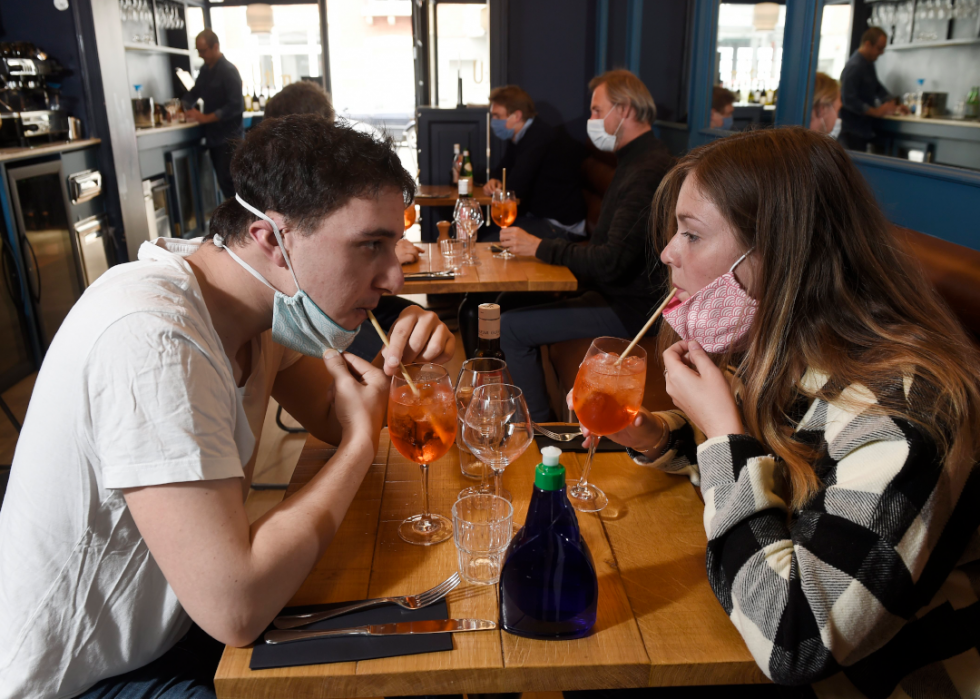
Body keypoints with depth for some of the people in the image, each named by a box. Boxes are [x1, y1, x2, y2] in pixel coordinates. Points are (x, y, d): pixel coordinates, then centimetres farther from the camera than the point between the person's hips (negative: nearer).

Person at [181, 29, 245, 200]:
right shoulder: (205, 70, 13)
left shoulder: (228, 70, -11)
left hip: (229, 137, -8)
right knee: (223, 181, 9)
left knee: (227, 181, -11)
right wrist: (183, 107, 2)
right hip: (214, 136, 8)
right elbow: (194, 92, 23)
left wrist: (206, 118, -20)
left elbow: (236, 105, -19)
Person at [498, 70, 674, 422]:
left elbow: (611, 263, -28)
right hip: (617, 295, 11)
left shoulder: (648, 171, -22)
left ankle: (540, 424, 2)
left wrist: (539, 247, -17)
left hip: (628, 310, -11)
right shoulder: (637, 161, 14)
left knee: (511, 326, -14)